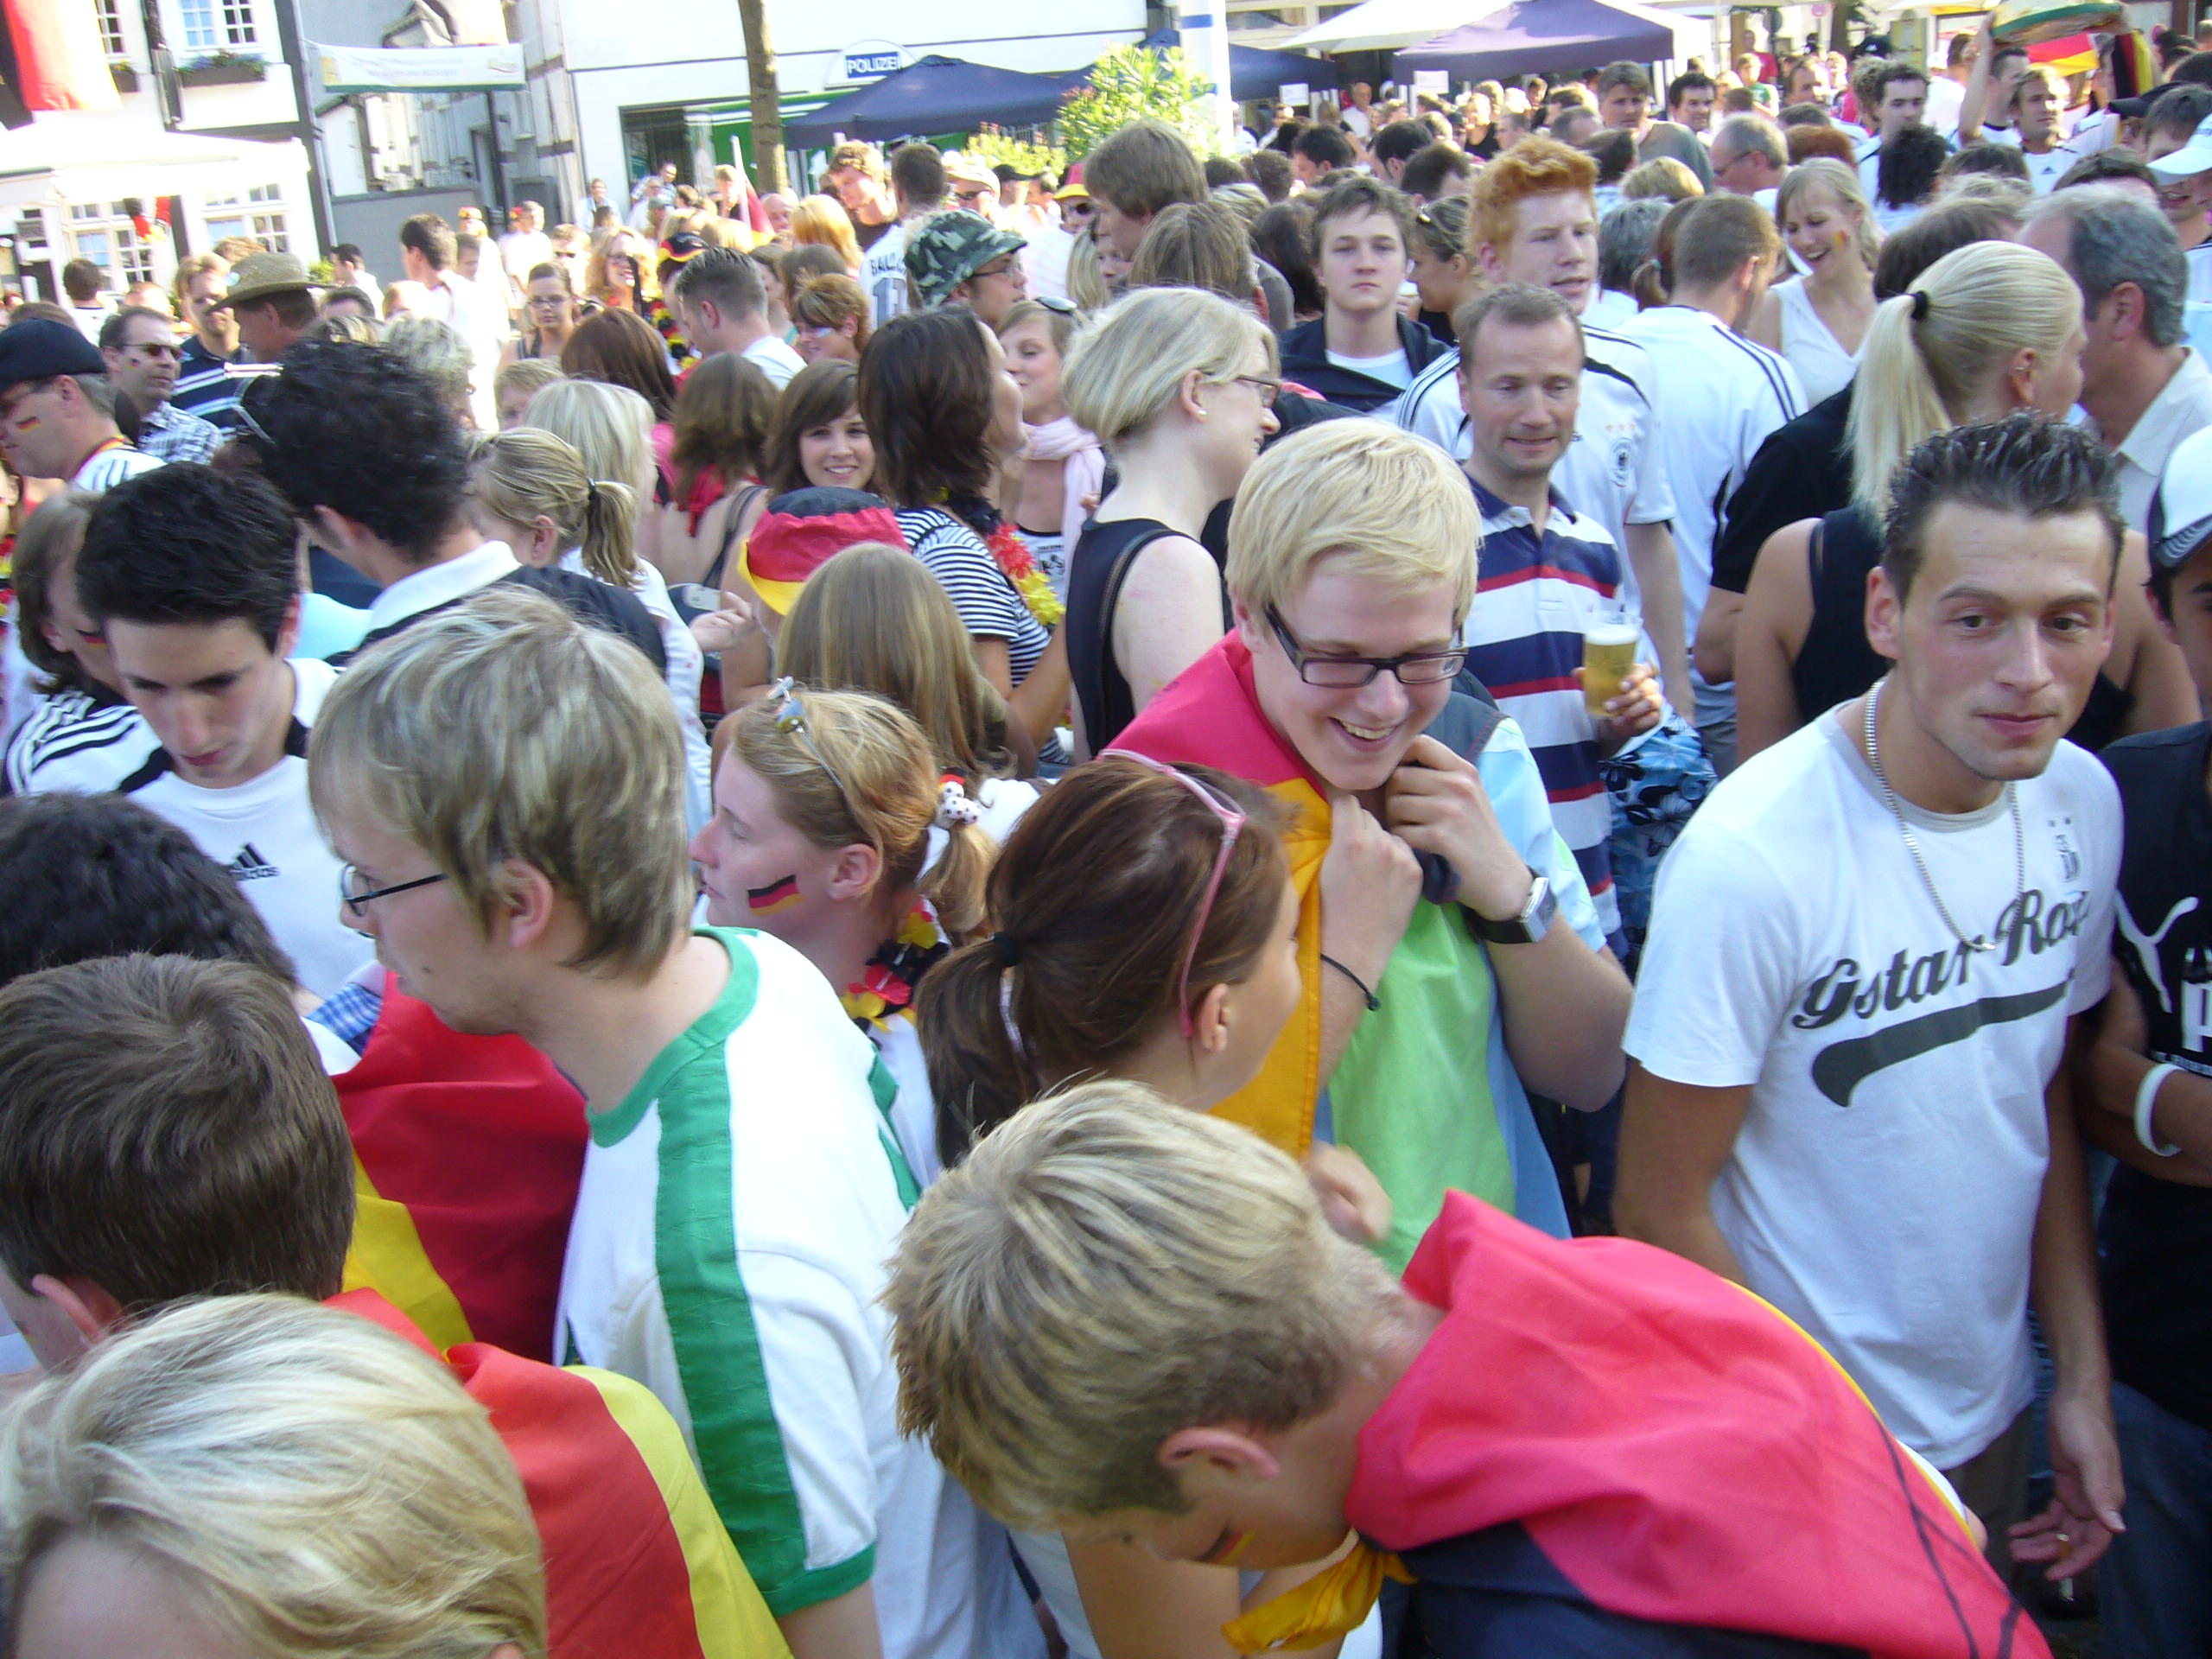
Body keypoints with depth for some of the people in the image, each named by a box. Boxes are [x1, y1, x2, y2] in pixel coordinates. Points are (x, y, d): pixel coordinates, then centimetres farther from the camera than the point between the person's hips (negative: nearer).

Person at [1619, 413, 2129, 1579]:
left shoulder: (2082, 803, -7)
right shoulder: (1751, 859, -28)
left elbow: (2045, 1094, 5)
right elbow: (1660, 1210, -20)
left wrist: (2084, 1375, 3)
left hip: (1995, 1419, 6)